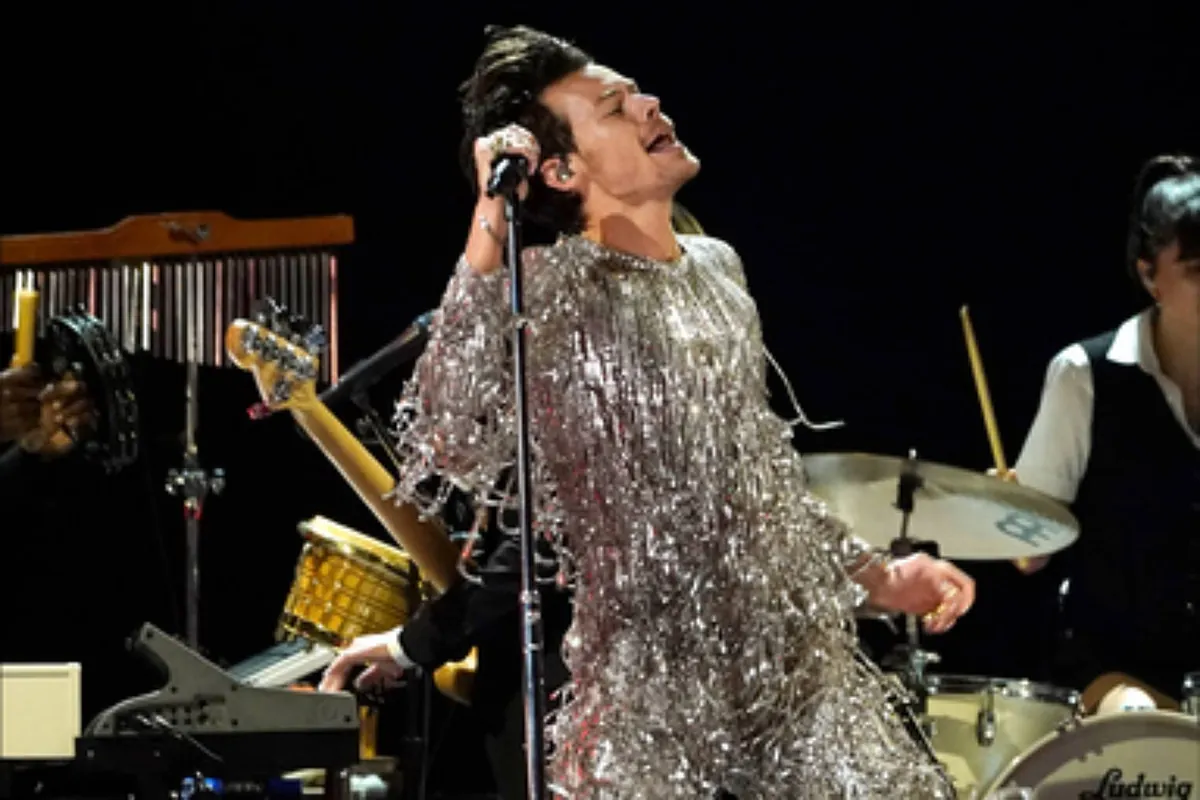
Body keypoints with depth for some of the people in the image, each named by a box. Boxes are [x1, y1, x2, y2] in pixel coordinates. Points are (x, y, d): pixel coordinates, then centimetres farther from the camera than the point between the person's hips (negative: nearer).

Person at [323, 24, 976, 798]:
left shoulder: (718, 268, 12)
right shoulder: (546, 292, -10)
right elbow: (453, 441, -30)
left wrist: (874, 574, 18)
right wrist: (489, 224, -30)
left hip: (801, 658, 6)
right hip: (652, 684, -6)